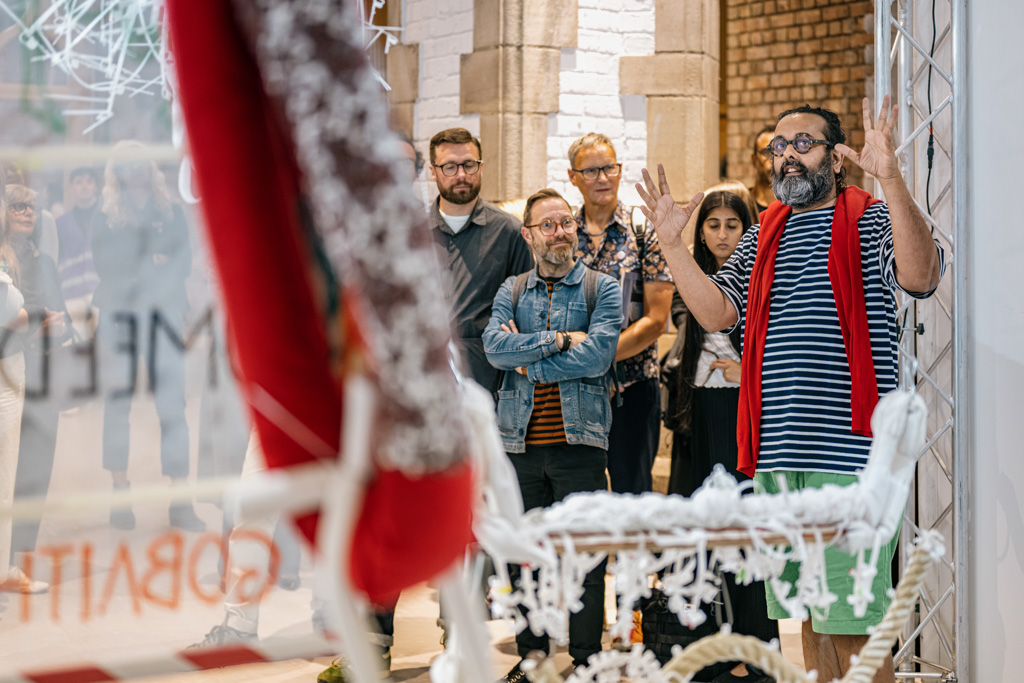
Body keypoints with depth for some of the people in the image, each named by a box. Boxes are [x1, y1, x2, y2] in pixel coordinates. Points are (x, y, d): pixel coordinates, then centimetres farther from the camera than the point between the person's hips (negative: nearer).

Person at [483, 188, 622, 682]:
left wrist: (529, 365, -7)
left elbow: (598, 355, -11)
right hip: (520, 441, 3)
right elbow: (495, 346, -5)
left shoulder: (602, 288, 5)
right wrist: (560, 339, -11)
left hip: (578, 440, -3)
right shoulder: (512, 291, 13)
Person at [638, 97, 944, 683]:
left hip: (849, 451, -6)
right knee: (811, 618, 15)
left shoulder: (872, 220, 1)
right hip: (777, 456, 6)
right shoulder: (762, 236, 18)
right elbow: (717, 311, 11)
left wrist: (891, 178, -29)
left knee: (853, 628, -7)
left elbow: (921, 275, -19)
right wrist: (673, 243, 1)